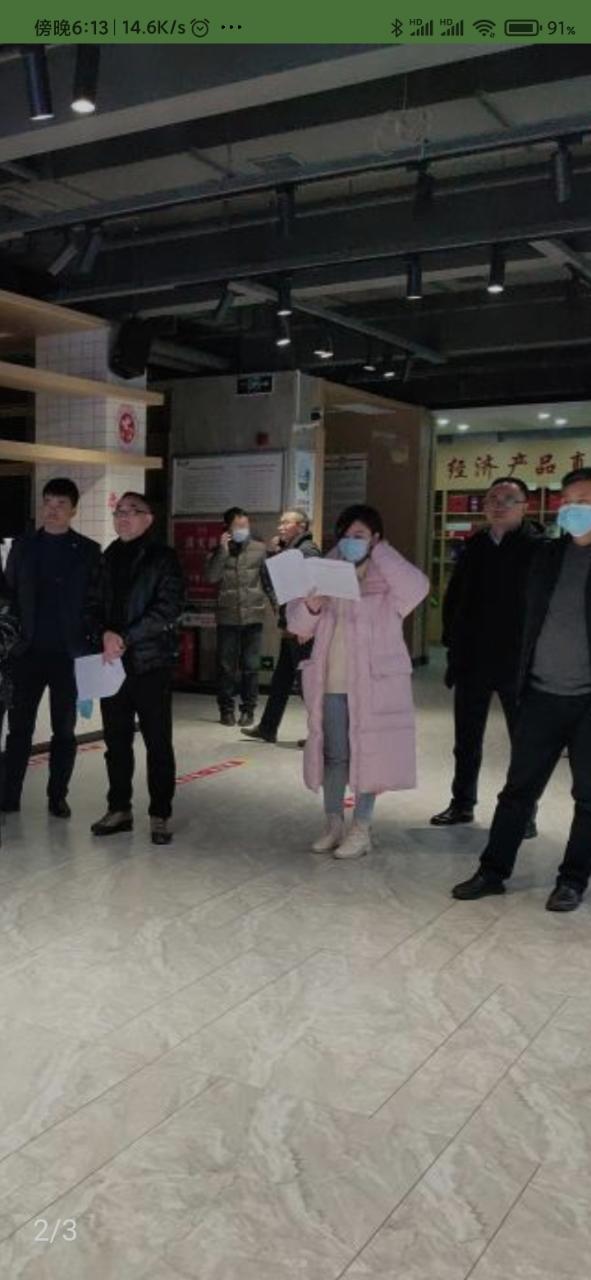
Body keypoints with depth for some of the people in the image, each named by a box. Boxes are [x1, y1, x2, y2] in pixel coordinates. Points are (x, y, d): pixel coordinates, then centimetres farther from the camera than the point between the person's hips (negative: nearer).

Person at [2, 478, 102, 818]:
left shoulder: (89, 551, 2)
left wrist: (90, 648, -6)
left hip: (69, 653, -1)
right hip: (29, 651, 2)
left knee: (65, 729, 6)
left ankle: (58, 796, 14)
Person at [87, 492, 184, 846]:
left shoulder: (163, 558, -2)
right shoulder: (108, 558, 12)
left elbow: (169, 608, -12)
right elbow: (95, 604, 11)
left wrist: (126, 638, -16)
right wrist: (104, 634, -10)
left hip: (151, 662, -4)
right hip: (112, 662, 4)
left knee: (158, 742, 2)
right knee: (116, 740, 10)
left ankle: (161, 815, 10)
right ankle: (119, 809, 22)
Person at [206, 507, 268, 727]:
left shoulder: (259, 549, 5)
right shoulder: (219, 552, 6)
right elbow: (211, 577, -9)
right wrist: (223, 551, -13)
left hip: (253, 615, 0)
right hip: (227, 616, 1)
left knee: (250, 666, 3)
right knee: (226, 665, 5)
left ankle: (248, 709, 12)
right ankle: (226, 708, 14)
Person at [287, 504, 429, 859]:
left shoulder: (387, 579, -3)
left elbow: (417, 588, -26)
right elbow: (298, 626, 8)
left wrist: (378, 551, -17)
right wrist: (310, 608, -15)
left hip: (373, 683, -4)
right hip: (332, 682, 4)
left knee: (367, 753, 3)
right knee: (333, 754, 10)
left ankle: (362, 829, 13)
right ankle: (334, 825, 21)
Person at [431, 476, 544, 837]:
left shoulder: (539, 547, -9)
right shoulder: (475, 546, 7)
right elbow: (454, 595, 13)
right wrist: (454, 641, 6)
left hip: (517, 662, -5)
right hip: (472, 659, 5)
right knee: (467, 739, 15)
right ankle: (462, 804, 28)